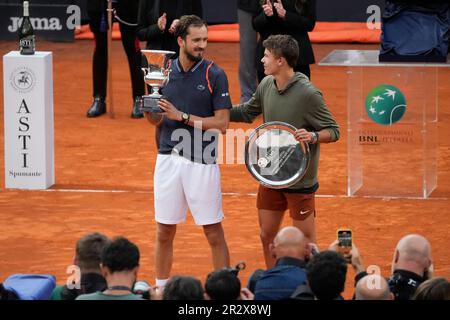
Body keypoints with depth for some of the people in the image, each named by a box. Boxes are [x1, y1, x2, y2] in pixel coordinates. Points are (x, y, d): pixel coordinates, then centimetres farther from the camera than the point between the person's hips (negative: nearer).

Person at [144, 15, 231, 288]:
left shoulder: (215, 75, -6)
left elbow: (222, 124, -10)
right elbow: (156, 120, 14)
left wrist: (182, 116, -15)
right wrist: (149, 108, -10)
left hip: (202, 163, -3)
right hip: (169, 160, 4)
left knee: (214, 233, 2)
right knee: (164, 233, 10)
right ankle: (161, 288, 22)